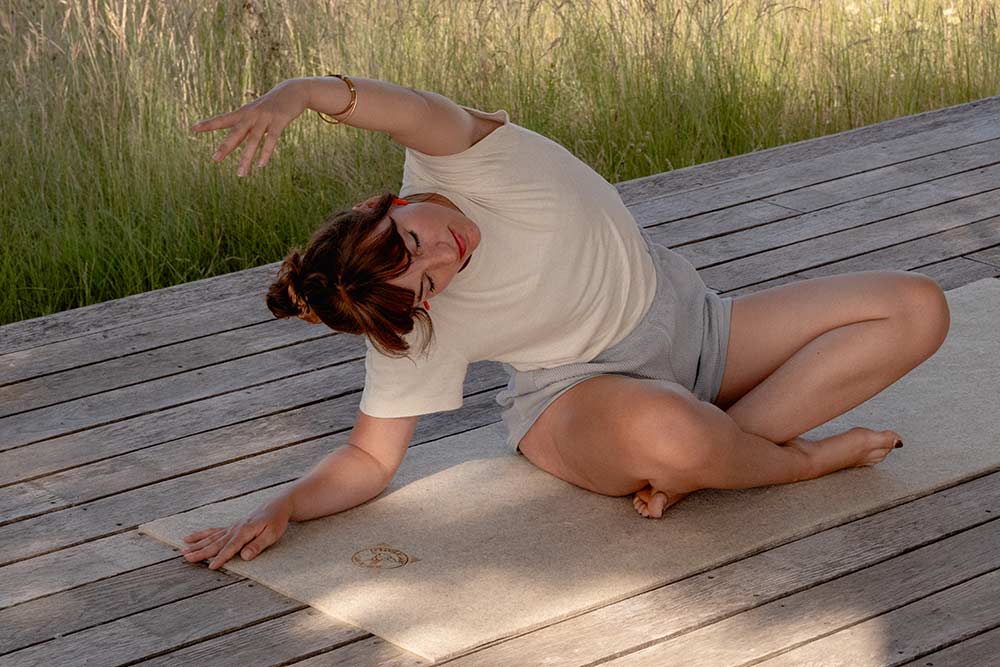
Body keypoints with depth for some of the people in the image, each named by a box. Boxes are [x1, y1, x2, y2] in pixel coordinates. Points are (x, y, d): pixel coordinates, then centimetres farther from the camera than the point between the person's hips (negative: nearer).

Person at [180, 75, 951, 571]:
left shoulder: (464, 161, -24)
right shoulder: (414, 332, -22)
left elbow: (426, 114, -47)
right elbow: (367, 461, -12)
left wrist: (307, 91, -64)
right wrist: (278, 511, -30)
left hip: (686, 322, 4)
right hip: (583, 393, -3)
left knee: (918, 308, -10)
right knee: (664, 433, -45)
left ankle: (719, 451, -17)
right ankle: (804, 457, -9)